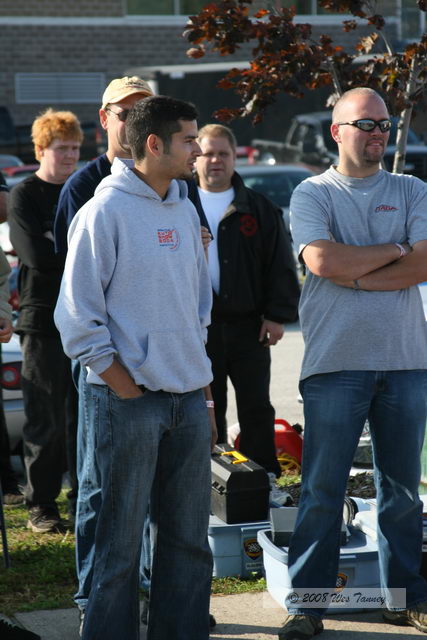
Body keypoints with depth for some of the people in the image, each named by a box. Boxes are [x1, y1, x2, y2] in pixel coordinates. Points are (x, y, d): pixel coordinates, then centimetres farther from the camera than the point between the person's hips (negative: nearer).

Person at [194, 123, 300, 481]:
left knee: (257, 410, 4)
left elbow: (281, 266, 4)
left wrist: (278, 315, -4)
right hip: (196, 327, 0)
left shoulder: (259, 209, 6)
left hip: (248, 327, 0)